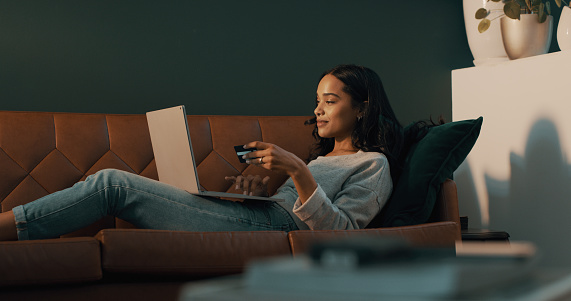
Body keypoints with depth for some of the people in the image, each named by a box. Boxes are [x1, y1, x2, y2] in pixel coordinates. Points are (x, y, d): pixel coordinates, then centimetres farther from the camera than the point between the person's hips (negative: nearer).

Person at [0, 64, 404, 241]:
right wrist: (262, 189, 5)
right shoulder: (325, 157, 31)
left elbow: (338, 230, -12)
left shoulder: (373, 164, 4)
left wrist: (298, 171, -23)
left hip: (266, 228, -9)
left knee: (113, 183, -17)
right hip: (258, 217, 9)